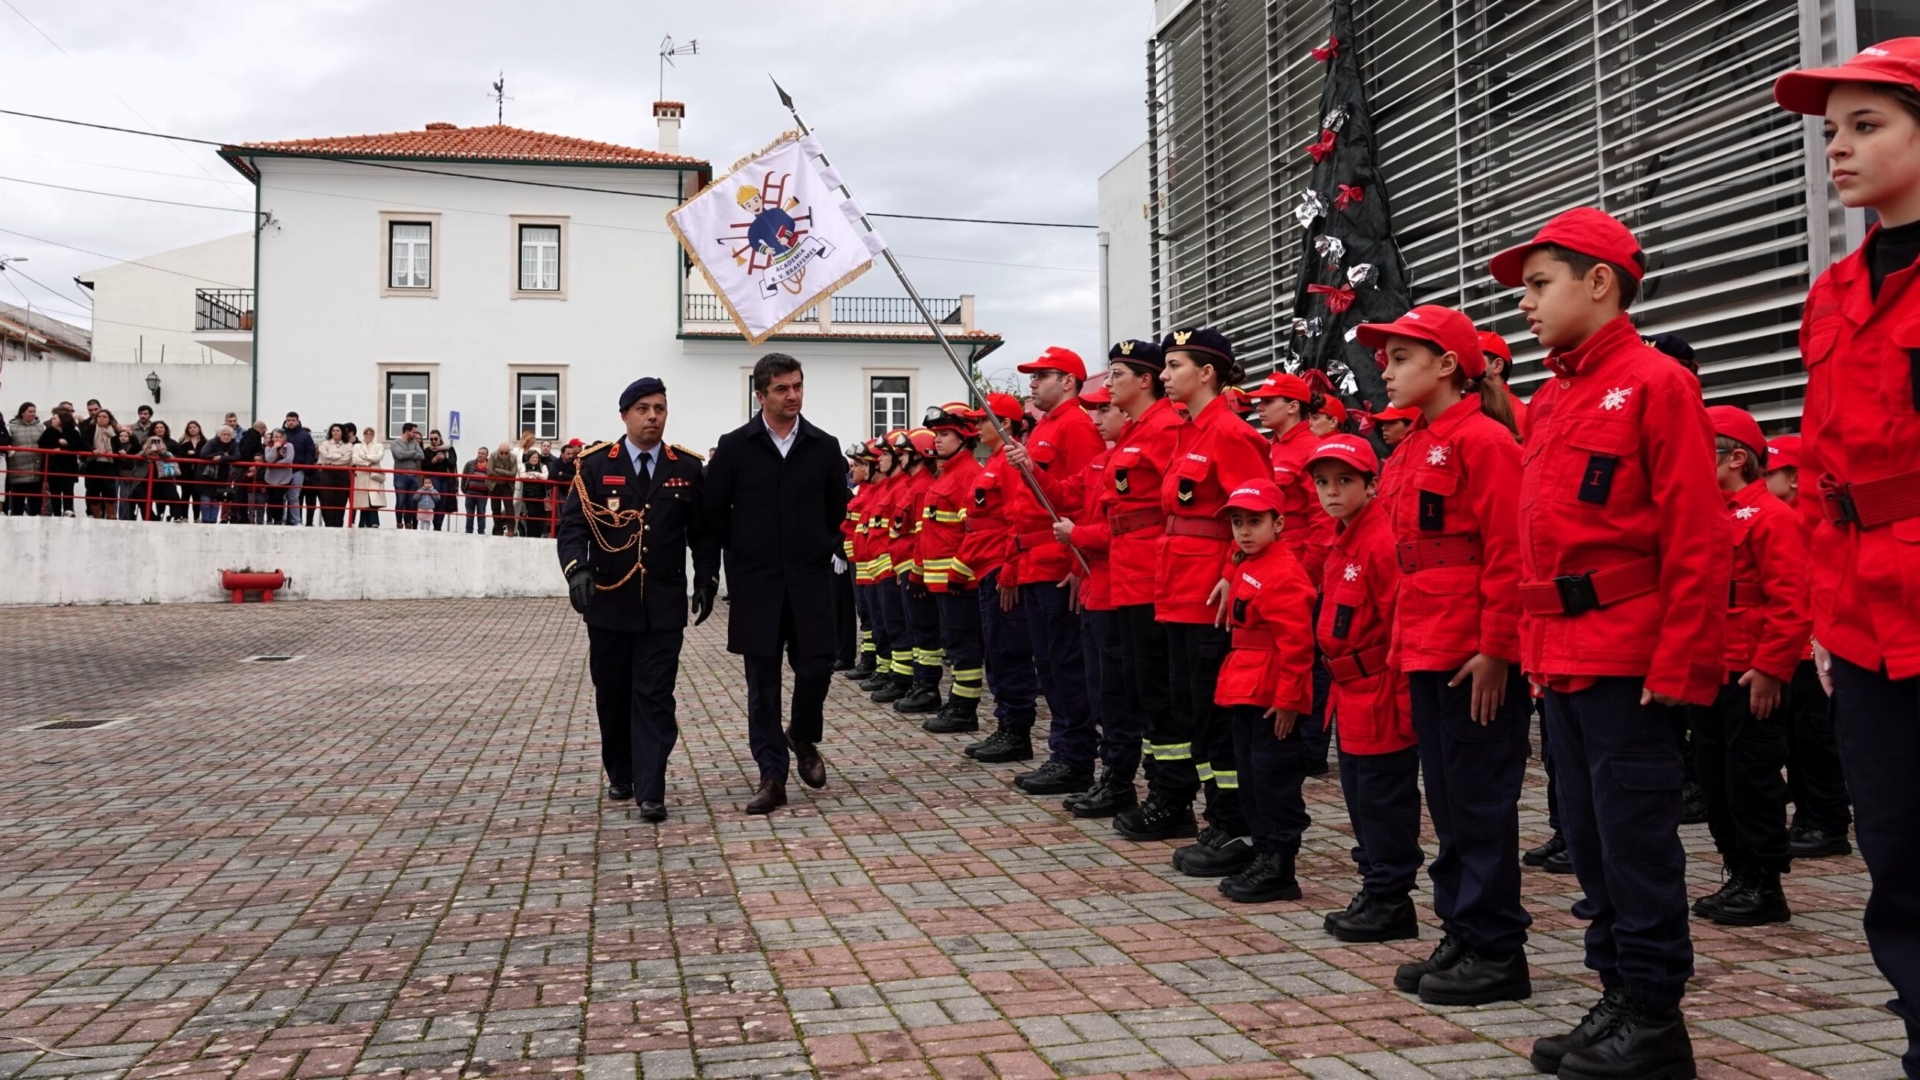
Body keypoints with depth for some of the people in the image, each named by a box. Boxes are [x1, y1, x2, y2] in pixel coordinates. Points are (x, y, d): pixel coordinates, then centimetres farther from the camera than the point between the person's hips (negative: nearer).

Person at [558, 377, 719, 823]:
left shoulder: (688, 468, 3)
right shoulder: (595, 465, 0)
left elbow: (704, 531, 9)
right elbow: (571, 525, -4)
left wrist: (706, 581, 2)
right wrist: (577, 569, -20)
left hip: (663, 603, -1)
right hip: (608, 601, 1)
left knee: (655, 697, -3)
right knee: (612, 694, 12)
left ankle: (650, 791, -2)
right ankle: (620, 775, 30)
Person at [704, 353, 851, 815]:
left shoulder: (824, 446, 4)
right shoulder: (735, 446, 0)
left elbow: (837, 506, 16)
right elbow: (715, 509, 6)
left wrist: (823, 548, 10)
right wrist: (741, 552, 6)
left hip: (811, 580, 1)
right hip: (755, 583, -1)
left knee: (816, 667, -2)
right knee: (762, 681, 2)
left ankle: (804, 737, 29)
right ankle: (772, 777, 10)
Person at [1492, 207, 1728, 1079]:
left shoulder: (1654, 382, -8)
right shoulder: (1549, 401, 15)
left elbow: (1696, 538, -13)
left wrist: (1681, 662, -16)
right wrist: (1533, 643, 12)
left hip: (1628, 658, -8)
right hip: (1561, 657, 8)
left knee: (1635, 836, 0)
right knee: (1589, 835, 14)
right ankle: (1619, 997, 26)